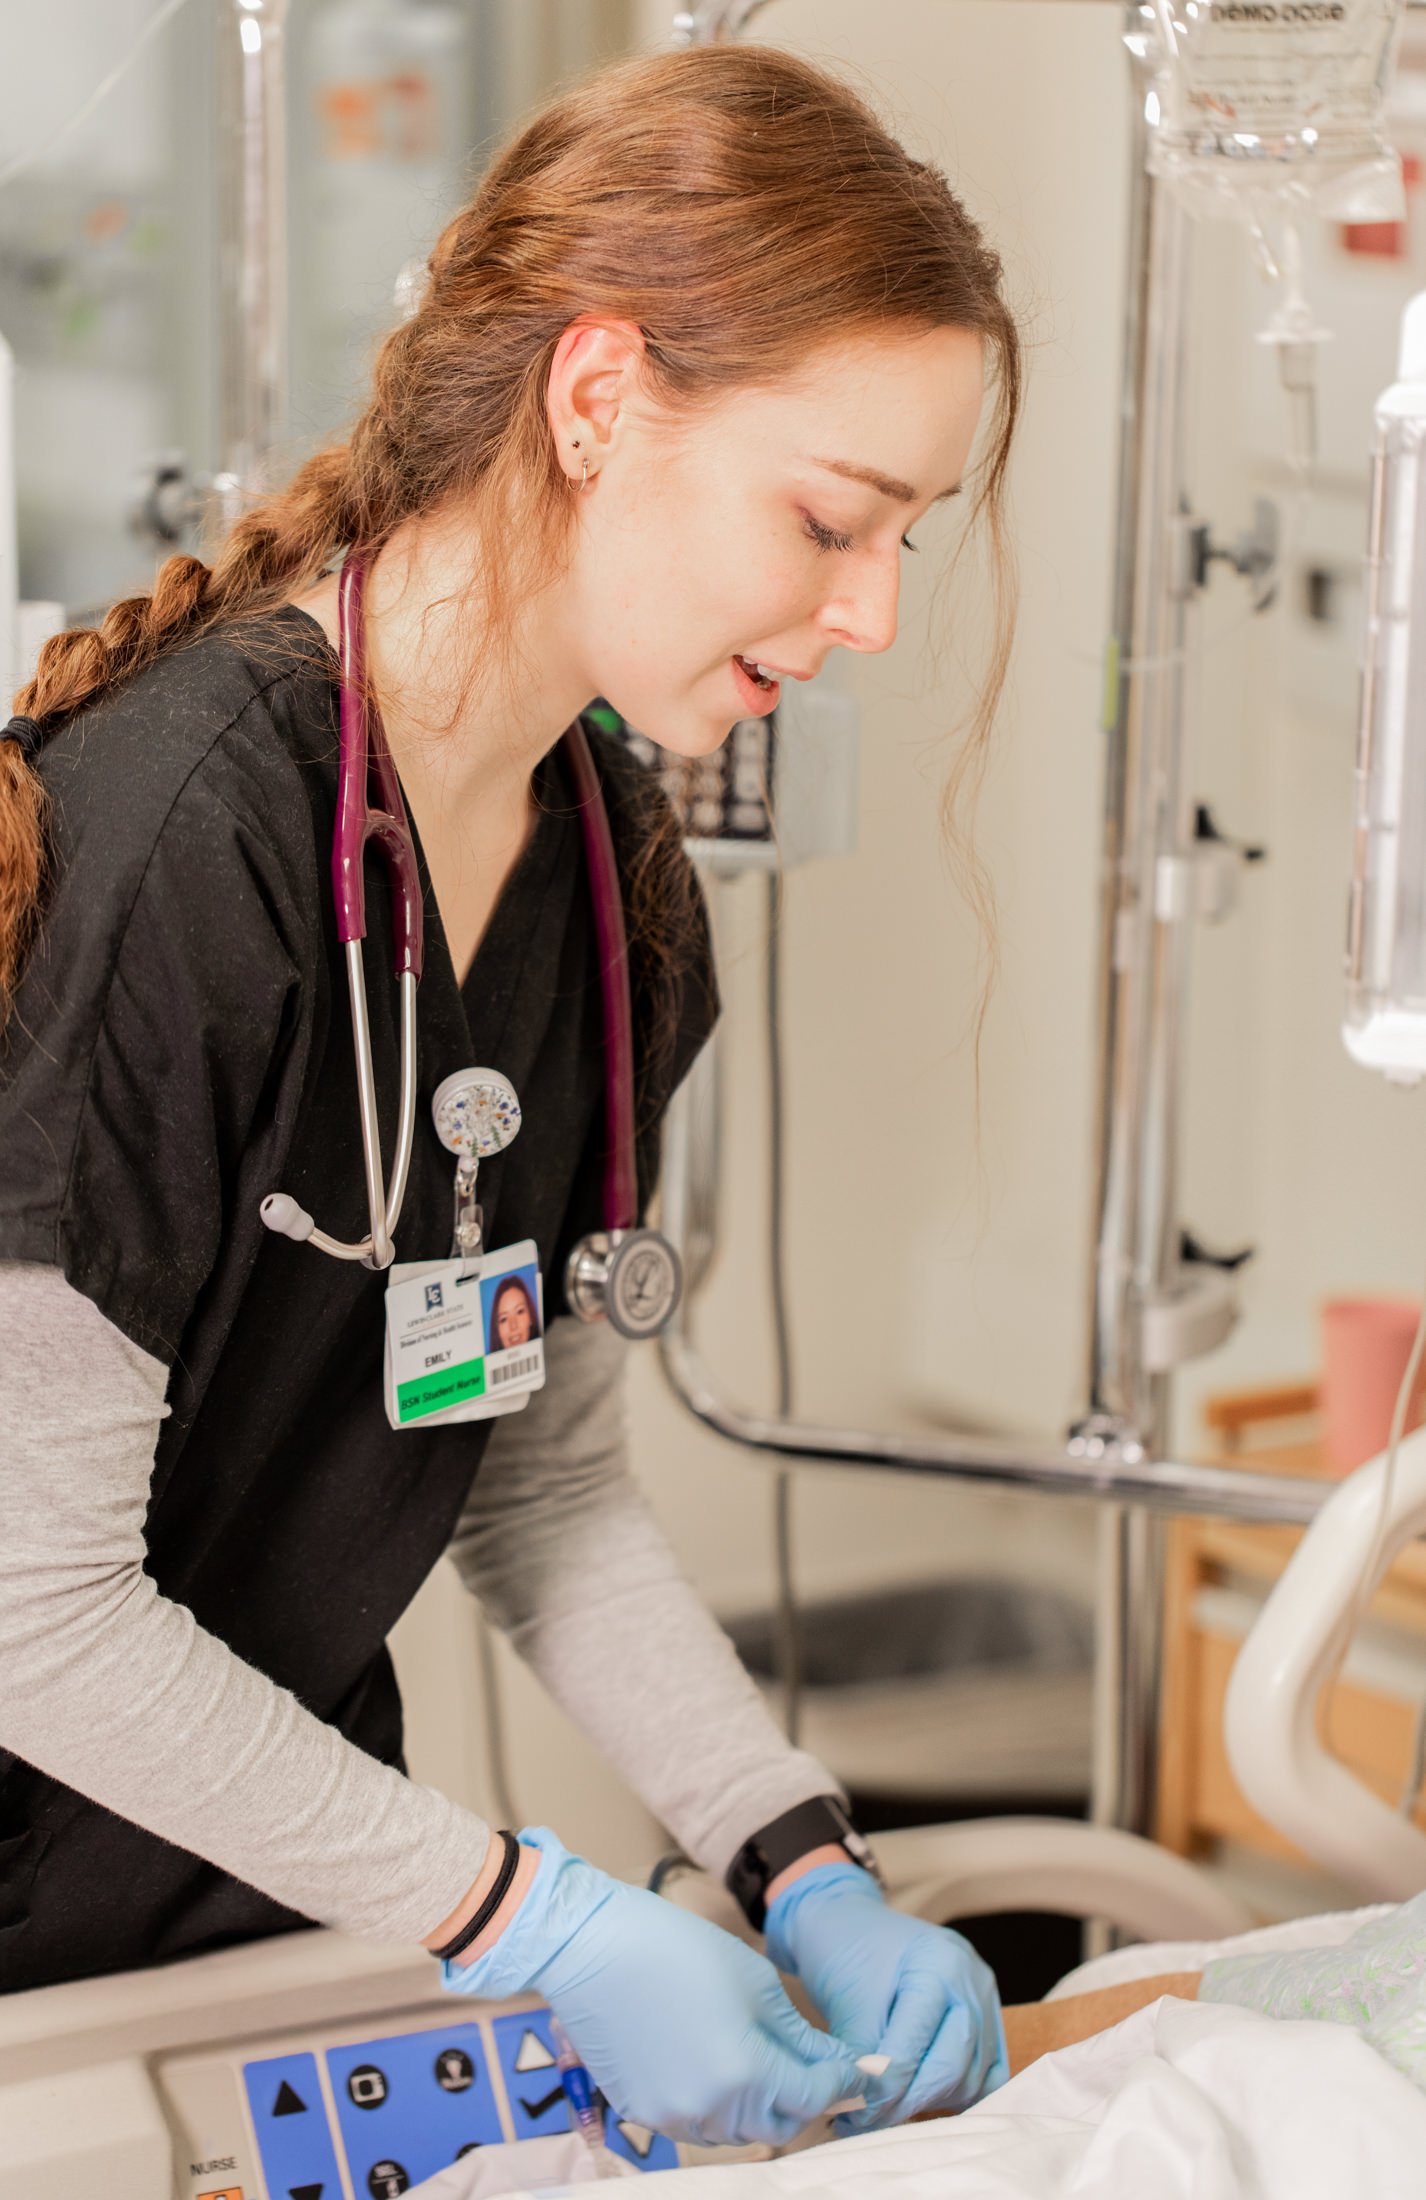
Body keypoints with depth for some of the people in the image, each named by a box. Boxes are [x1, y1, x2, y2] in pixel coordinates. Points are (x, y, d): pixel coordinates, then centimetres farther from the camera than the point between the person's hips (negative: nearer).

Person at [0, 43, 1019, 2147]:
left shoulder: (612, 874, -2)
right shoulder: (180, 832, -27)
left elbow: (548, 1489, 4)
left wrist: (807, 1866, -8)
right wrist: (540, 1924, -21)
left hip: (299, 1854, 7)